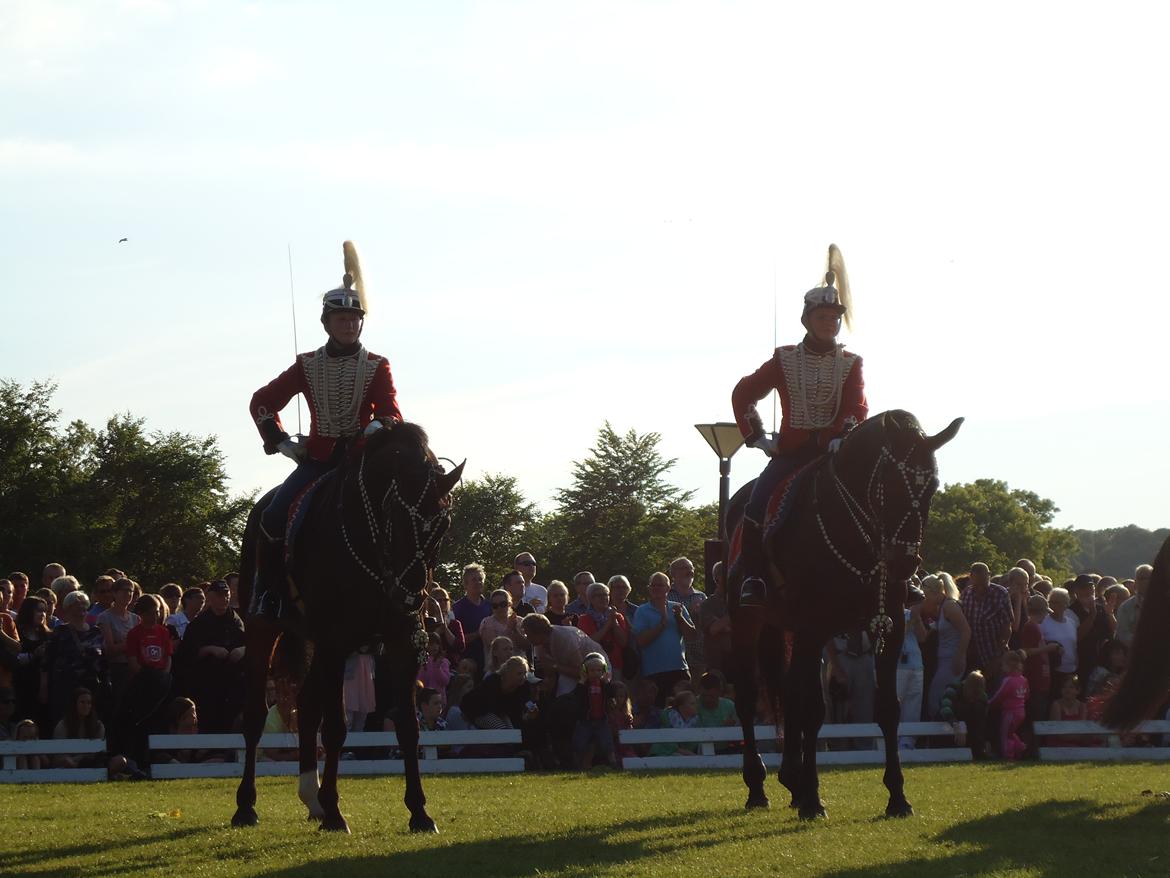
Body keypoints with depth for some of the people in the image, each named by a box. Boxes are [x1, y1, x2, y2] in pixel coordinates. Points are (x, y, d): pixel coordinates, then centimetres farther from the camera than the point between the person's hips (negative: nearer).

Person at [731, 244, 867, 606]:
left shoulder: (850, 364, 6)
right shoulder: (785, 360, 6)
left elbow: (857, 409, -4)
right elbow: (743, 394, 11)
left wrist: (843, 439, -22)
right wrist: (757, 437, 2)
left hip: (835, 449, 0)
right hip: (790, 450, 0)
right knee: (757, 505, -22)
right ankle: (752, 579, -16)